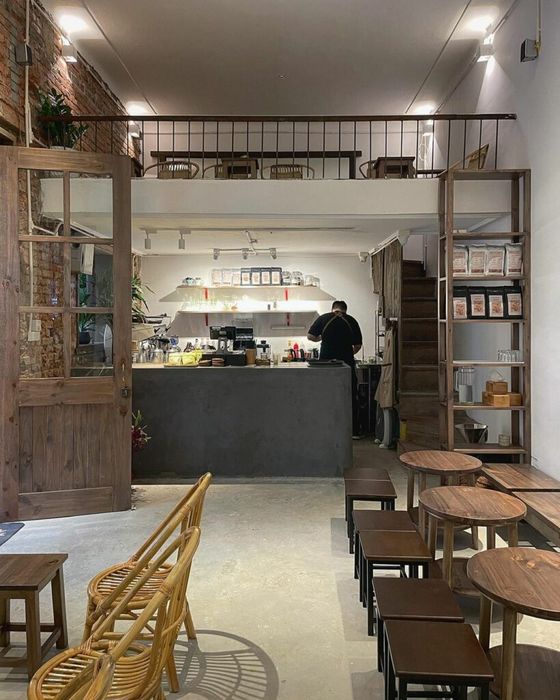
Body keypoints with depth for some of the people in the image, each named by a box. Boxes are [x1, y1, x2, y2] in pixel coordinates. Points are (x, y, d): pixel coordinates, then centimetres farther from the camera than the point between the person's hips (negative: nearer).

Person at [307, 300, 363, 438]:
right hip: (347, 364, 0)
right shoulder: (351, 321, 3)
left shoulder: (323, 318, 0)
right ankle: (354, 431, 11)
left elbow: (310, 336, 1)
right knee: (351, 398, 9)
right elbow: (358, 346, 4)